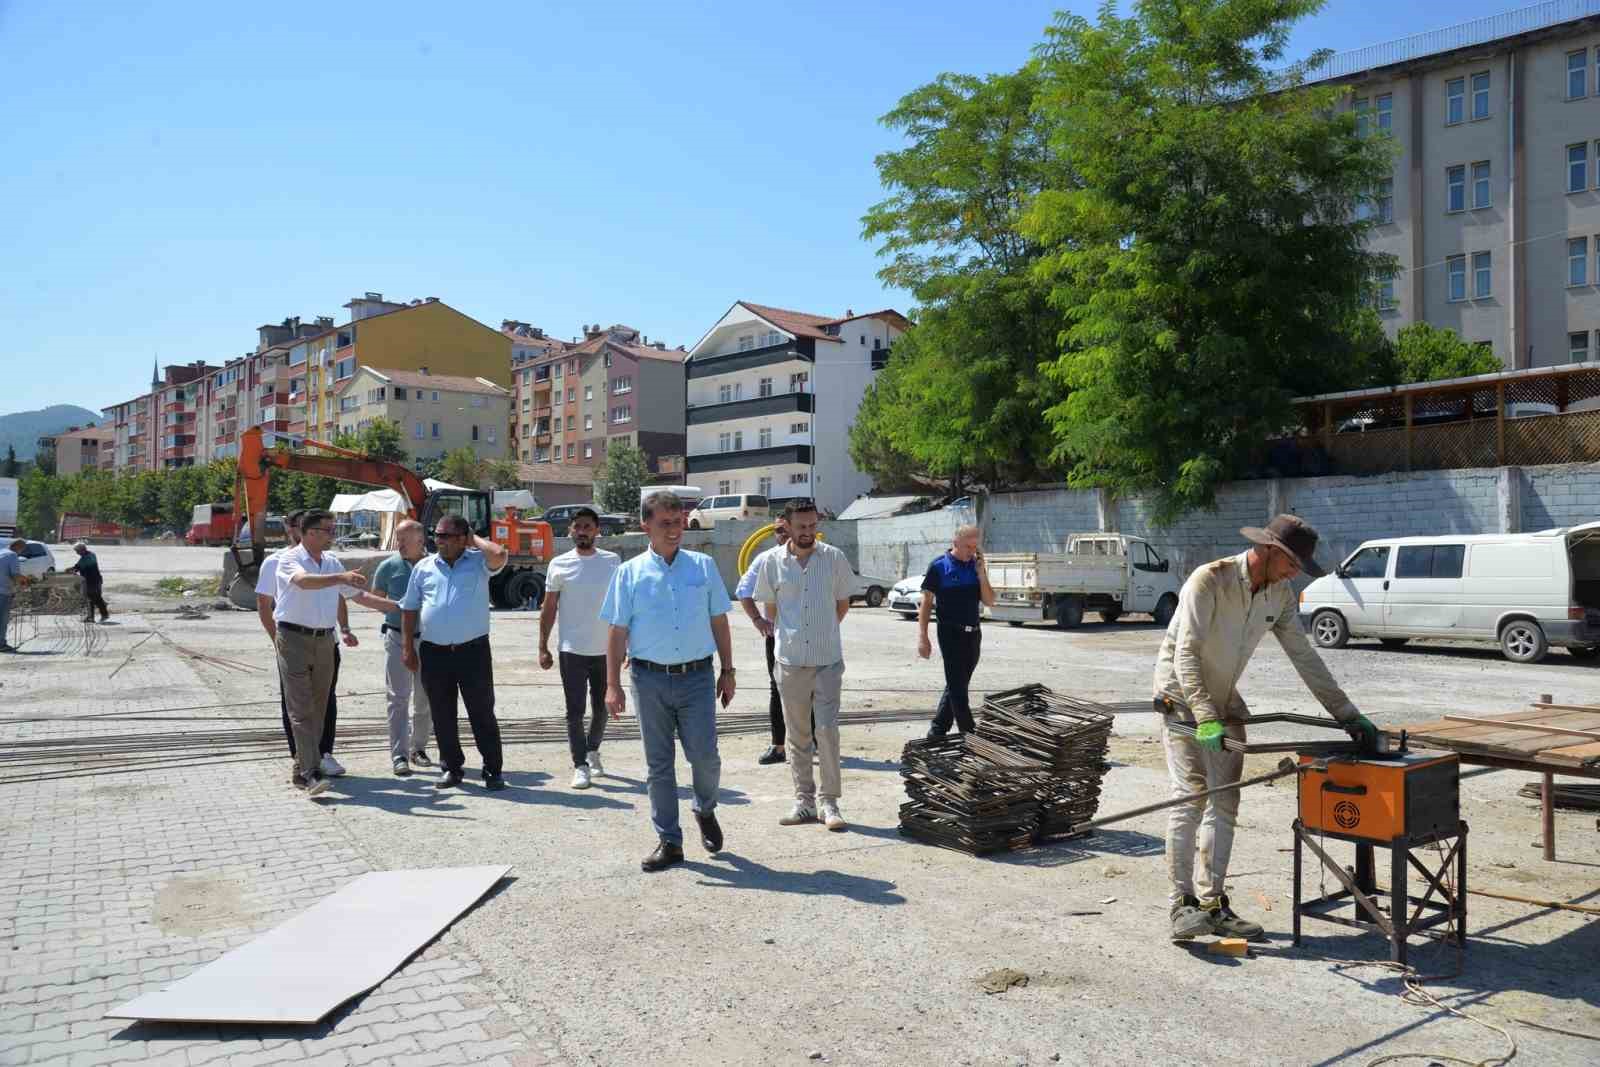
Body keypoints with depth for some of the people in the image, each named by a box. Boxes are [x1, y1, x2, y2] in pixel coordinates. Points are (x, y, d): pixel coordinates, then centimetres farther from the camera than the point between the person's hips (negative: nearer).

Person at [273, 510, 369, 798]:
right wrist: (340, 577, -45)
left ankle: (302, 769, 22)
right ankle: (312, 774, -14)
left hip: (324, 641, 6)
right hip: (294, 639, -6)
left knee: (318, 709, 10)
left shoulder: (332, 562, 11)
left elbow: (354, 593, 20)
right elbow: (304, 581, -31)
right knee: (301, 710, -9)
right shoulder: (289, 559, -9)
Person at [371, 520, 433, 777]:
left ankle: (418, 748, 25)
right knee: (398, 698, -5)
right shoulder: (389, 566, -2)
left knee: (425, 699, 10)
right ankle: (399, 755, -2)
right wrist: (396, 606, -8)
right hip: (397, 638, -2)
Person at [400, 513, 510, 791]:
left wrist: (474, 539, -5)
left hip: (473, 650, -3)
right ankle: (451, 767, 23)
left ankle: (493, 770, 9)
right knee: (442, 715, 10)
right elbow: (409, 609, 13)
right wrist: (408, 648, 7)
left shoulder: (478, 562, 1)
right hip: (434, 651, 3)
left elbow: (499, 555, -23)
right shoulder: (424, 567, 10)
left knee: (482, 713, 2)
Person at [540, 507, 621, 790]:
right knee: (575, 711, -1)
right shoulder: (559, 564, -2)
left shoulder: (613, 561, 0)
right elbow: (549, 609, 3)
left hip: (606, 650, 1)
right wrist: (543, 647, -1)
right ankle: (580, 765, 8)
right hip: (572, 651, -1)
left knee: (601, 709, 15)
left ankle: (592, 750, 38)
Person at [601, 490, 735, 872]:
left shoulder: (703, 566, 6)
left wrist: (727, 671, 8)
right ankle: (668, 842, 20)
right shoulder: (629, 573, 2)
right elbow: (618, 632, 2)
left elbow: (719, 622, 10)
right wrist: (613, 685, -3)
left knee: (704, 755, -4)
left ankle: (705, 810, 28)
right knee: (658, 765, 7)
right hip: (651, 679, 0)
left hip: (697, 677, 0)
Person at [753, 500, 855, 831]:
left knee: (827, 730, -5)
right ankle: (804, 801, 18)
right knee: (797, 735, 9)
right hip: (790, 660, 1)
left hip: (828, 659, -1)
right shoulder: (771, 561, -1)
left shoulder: (834, 558, -1)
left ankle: (829, 803, 5)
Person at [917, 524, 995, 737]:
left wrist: (981, 573, -8)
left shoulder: (976, 566, 7)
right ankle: (969, 733, 2)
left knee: (958, 685, 12)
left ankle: (938, 729, 22)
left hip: (973, 633, 6)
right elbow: (926, 603, -5)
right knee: (957, 686, -2)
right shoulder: (939, 567, -8)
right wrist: (922, 638, -9)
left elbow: (989, 601, 5)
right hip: (951, 634, -6)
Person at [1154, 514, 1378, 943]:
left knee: (1224, 804, 5)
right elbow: (1186, 654, -28)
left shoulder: (1280, 594, -2)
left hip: (1224, 703, 7)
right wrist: (1206, 718, -38)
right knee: (1190, 799, -14)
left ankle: (1214, 904, 13)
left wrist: (1348, 714, 2)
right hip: (1182, 699, -7)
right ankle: (1183, 904, -8)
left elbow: (1305, 657, 5)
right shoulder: (1209, 581, -23)